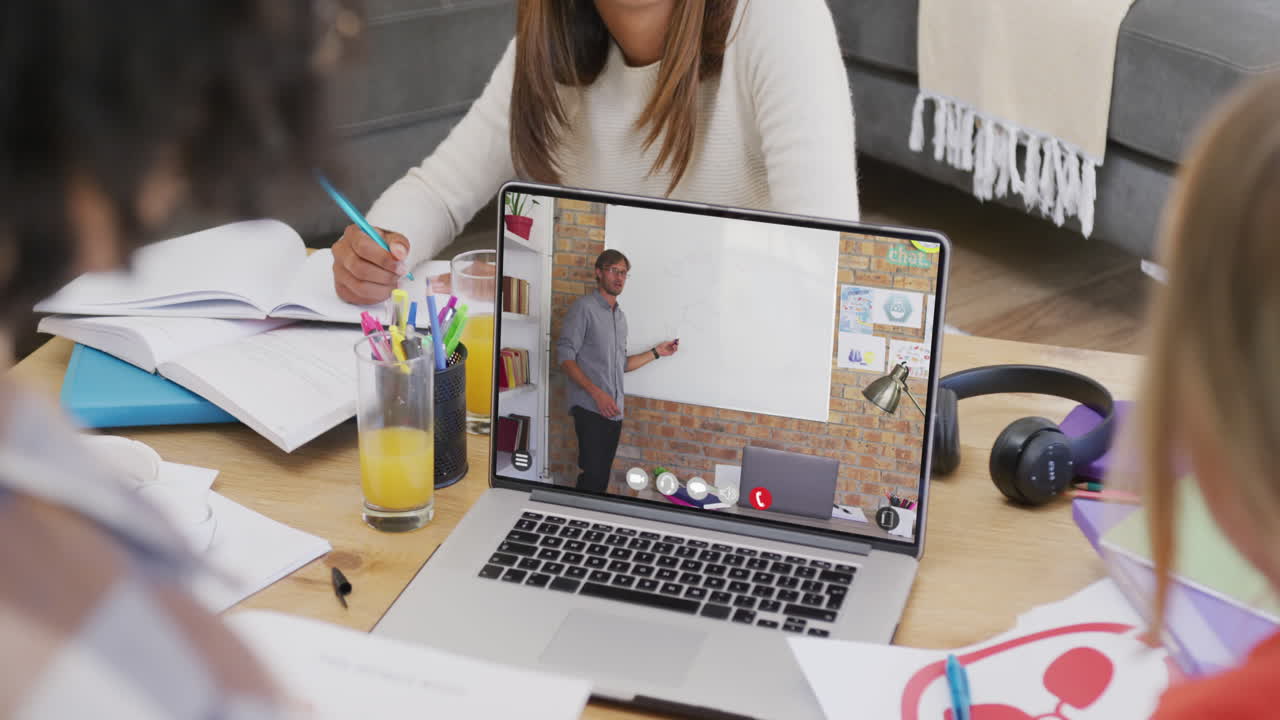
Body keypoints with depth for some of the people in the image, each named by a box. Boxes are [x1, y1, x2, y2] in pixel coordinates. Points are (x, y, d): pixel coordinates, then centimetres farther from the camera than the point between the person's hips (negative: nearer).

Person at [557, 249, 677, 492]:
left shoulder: (620, 316, 18)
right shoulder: (584, 308, -5)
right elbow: (565, 356, -12)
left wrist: (656, 353, 15)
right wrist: (597, 393, -19)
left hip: (614, 411, 7)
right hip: (590, 408, -7)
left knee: (602, 476, 6)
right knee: (592, 475, -13)